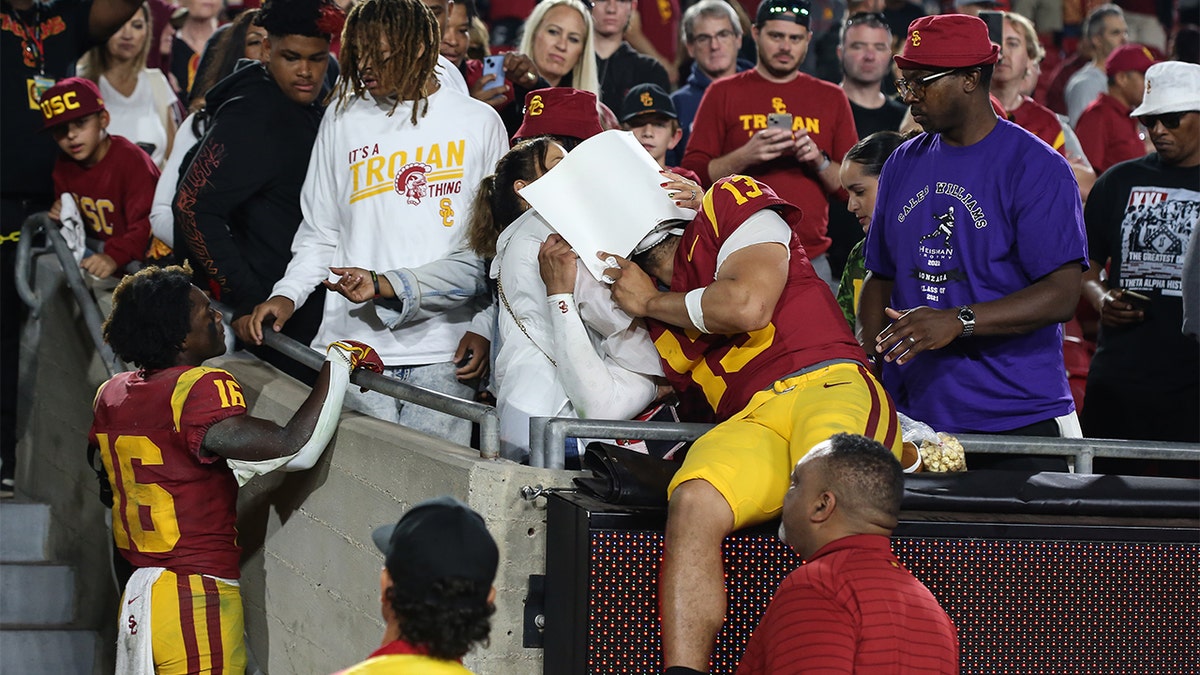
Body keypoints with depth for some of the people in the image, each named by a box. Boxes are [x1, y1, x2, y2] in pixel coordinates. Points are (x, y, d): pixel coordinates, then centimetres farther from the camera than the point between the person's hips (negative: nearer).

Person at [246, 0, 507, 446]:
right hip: (356, 341, 1)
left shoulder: (479, 123, 7)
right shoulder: (343, 121, 11)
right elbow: (319, 236, 14)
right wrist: (287, 295, -3)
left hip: (443, 351, -1)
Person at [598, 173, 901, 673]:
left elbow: (748, 306, -2)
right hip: (748, 422, 4)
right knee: (692, 503, -31)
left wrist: (652, 302, 13)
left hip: (827, 386, -4)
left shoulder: (728, 202, 15)